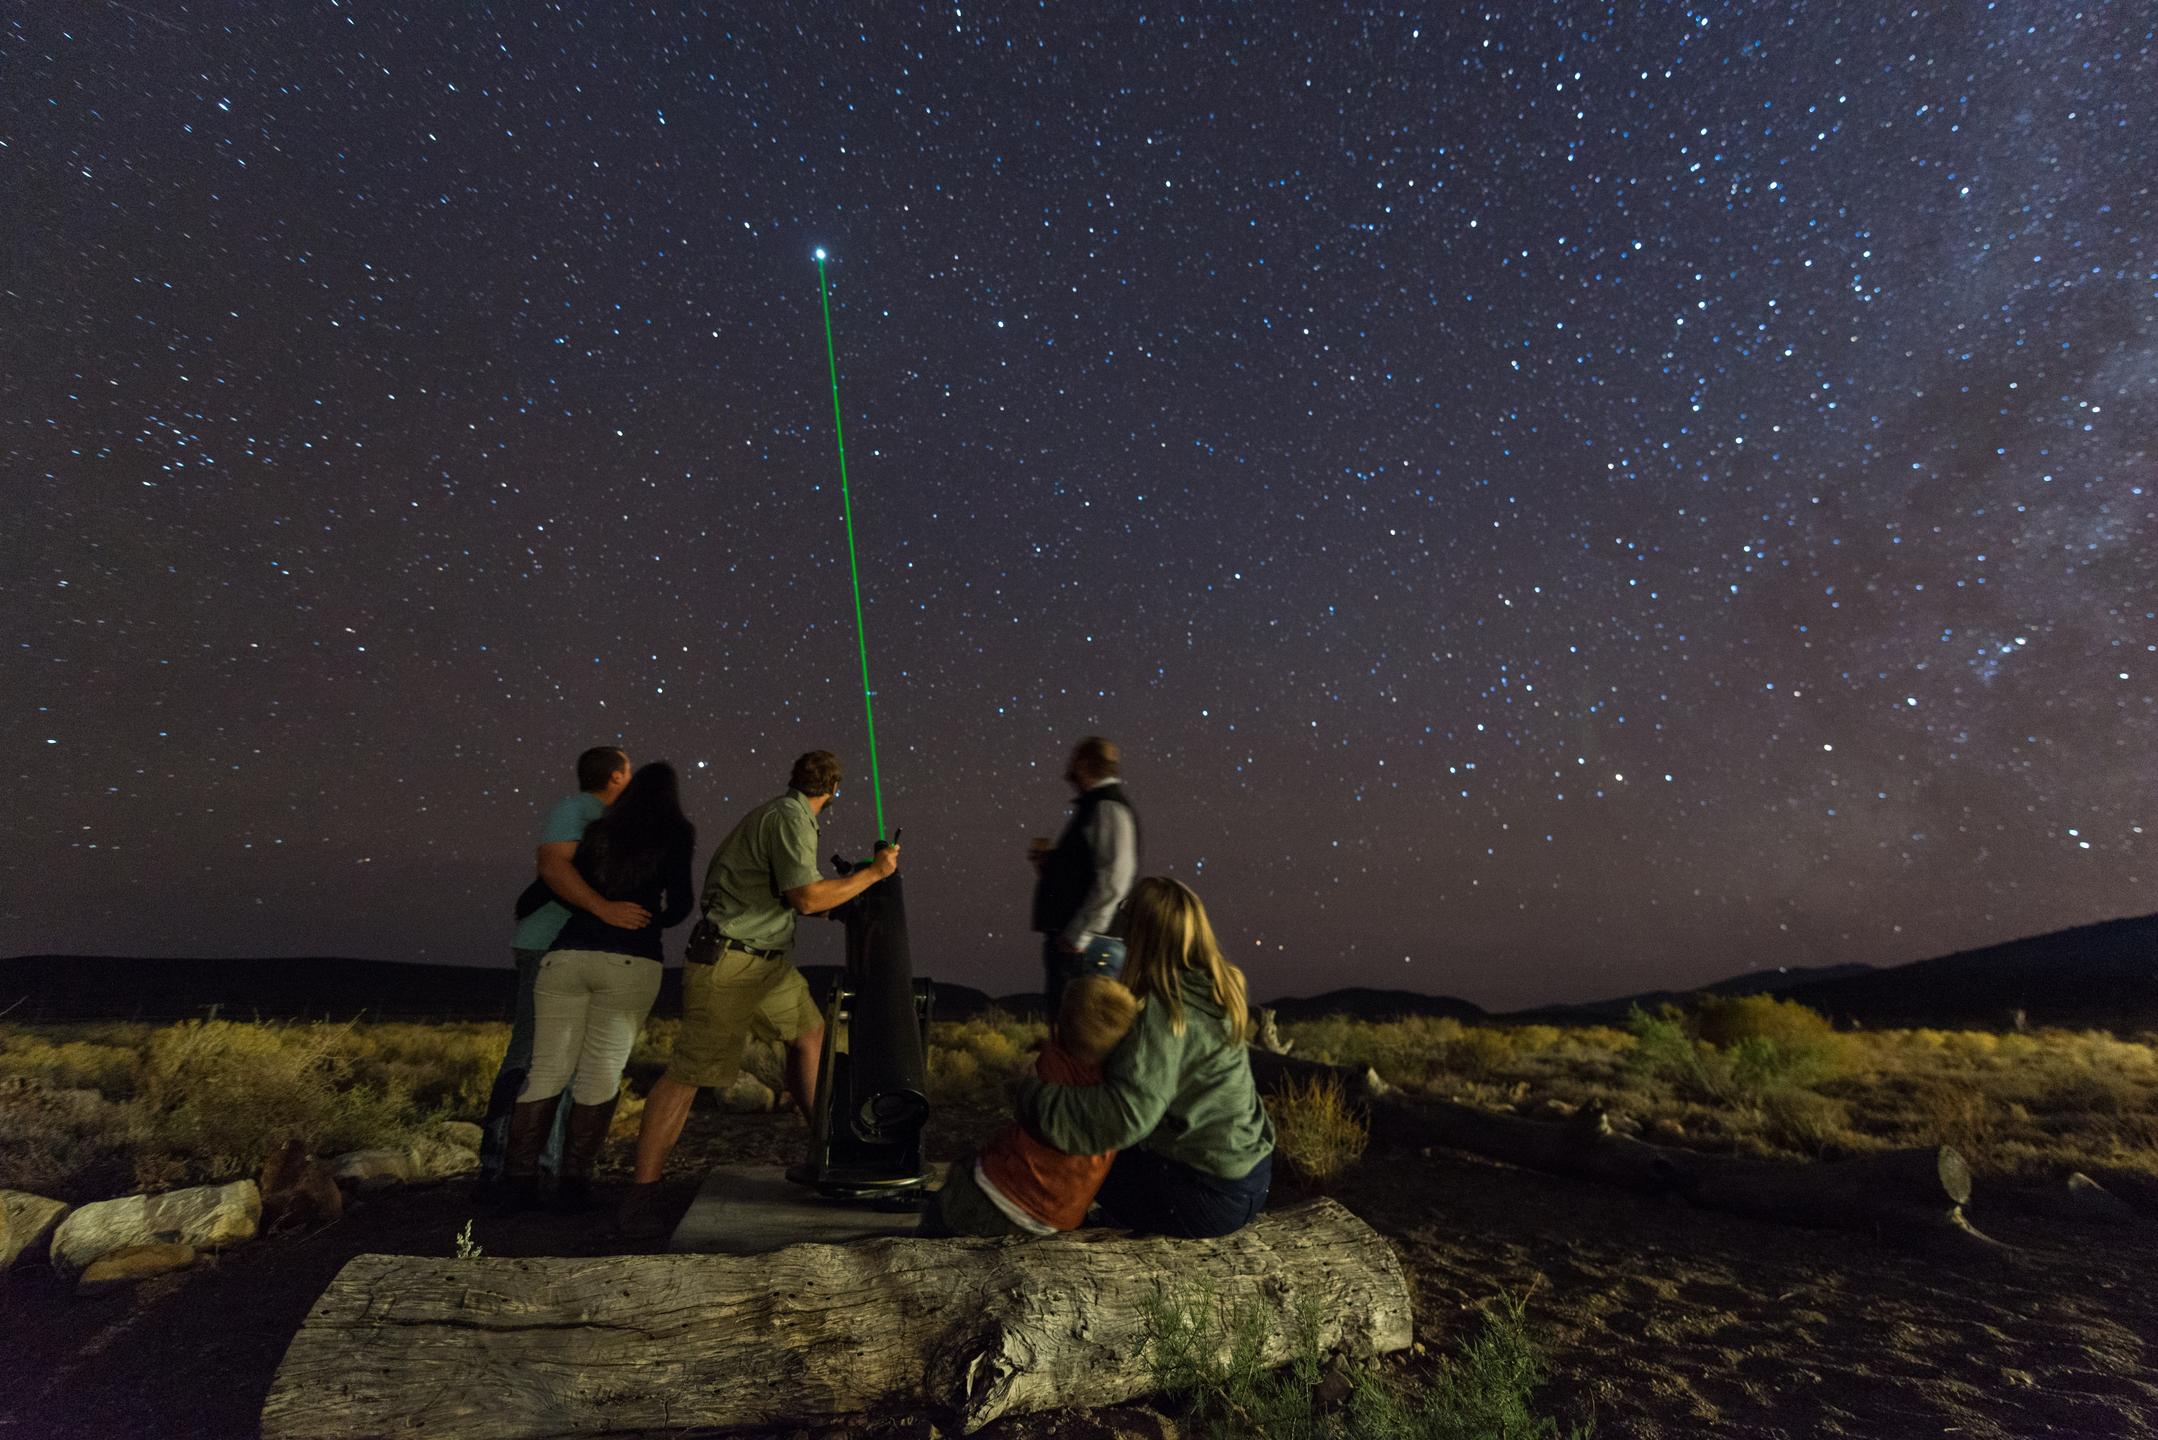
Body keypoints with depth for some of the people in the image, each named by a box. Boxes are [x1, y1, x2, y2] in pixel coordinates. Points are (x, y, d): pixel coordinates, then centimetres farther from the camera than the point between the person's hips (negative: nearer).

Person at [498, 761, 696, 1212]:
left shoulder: (599, 831, 17)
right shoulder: (676, 836, 6)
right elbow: (680, 902, 0)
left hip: (566, 955, 3)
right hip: (630, 961, -3)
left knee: (547, 1070, 8)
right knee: (601, 1073, 3)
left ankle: (518, 1180, 6)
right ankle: (573, 1181, 3)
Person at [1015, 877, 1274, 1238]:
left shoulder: (1164, 1009, -25)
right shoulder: (1214, 993, 0)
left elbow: (1124, 1115, -34)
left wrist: (1035, 1096, -24)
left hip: (1209, 1198, -7)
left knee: (1078, 1157, 10)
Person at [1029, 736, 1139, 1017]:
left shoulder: (1109, 808, -11)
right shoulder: (1092, 806, 20)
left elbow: (1113, 879, -21)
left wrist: (1079, 935, -21)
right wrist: (1049, 862, 11)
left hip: (1092, 943, -10)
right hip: (1071, 940, 10)